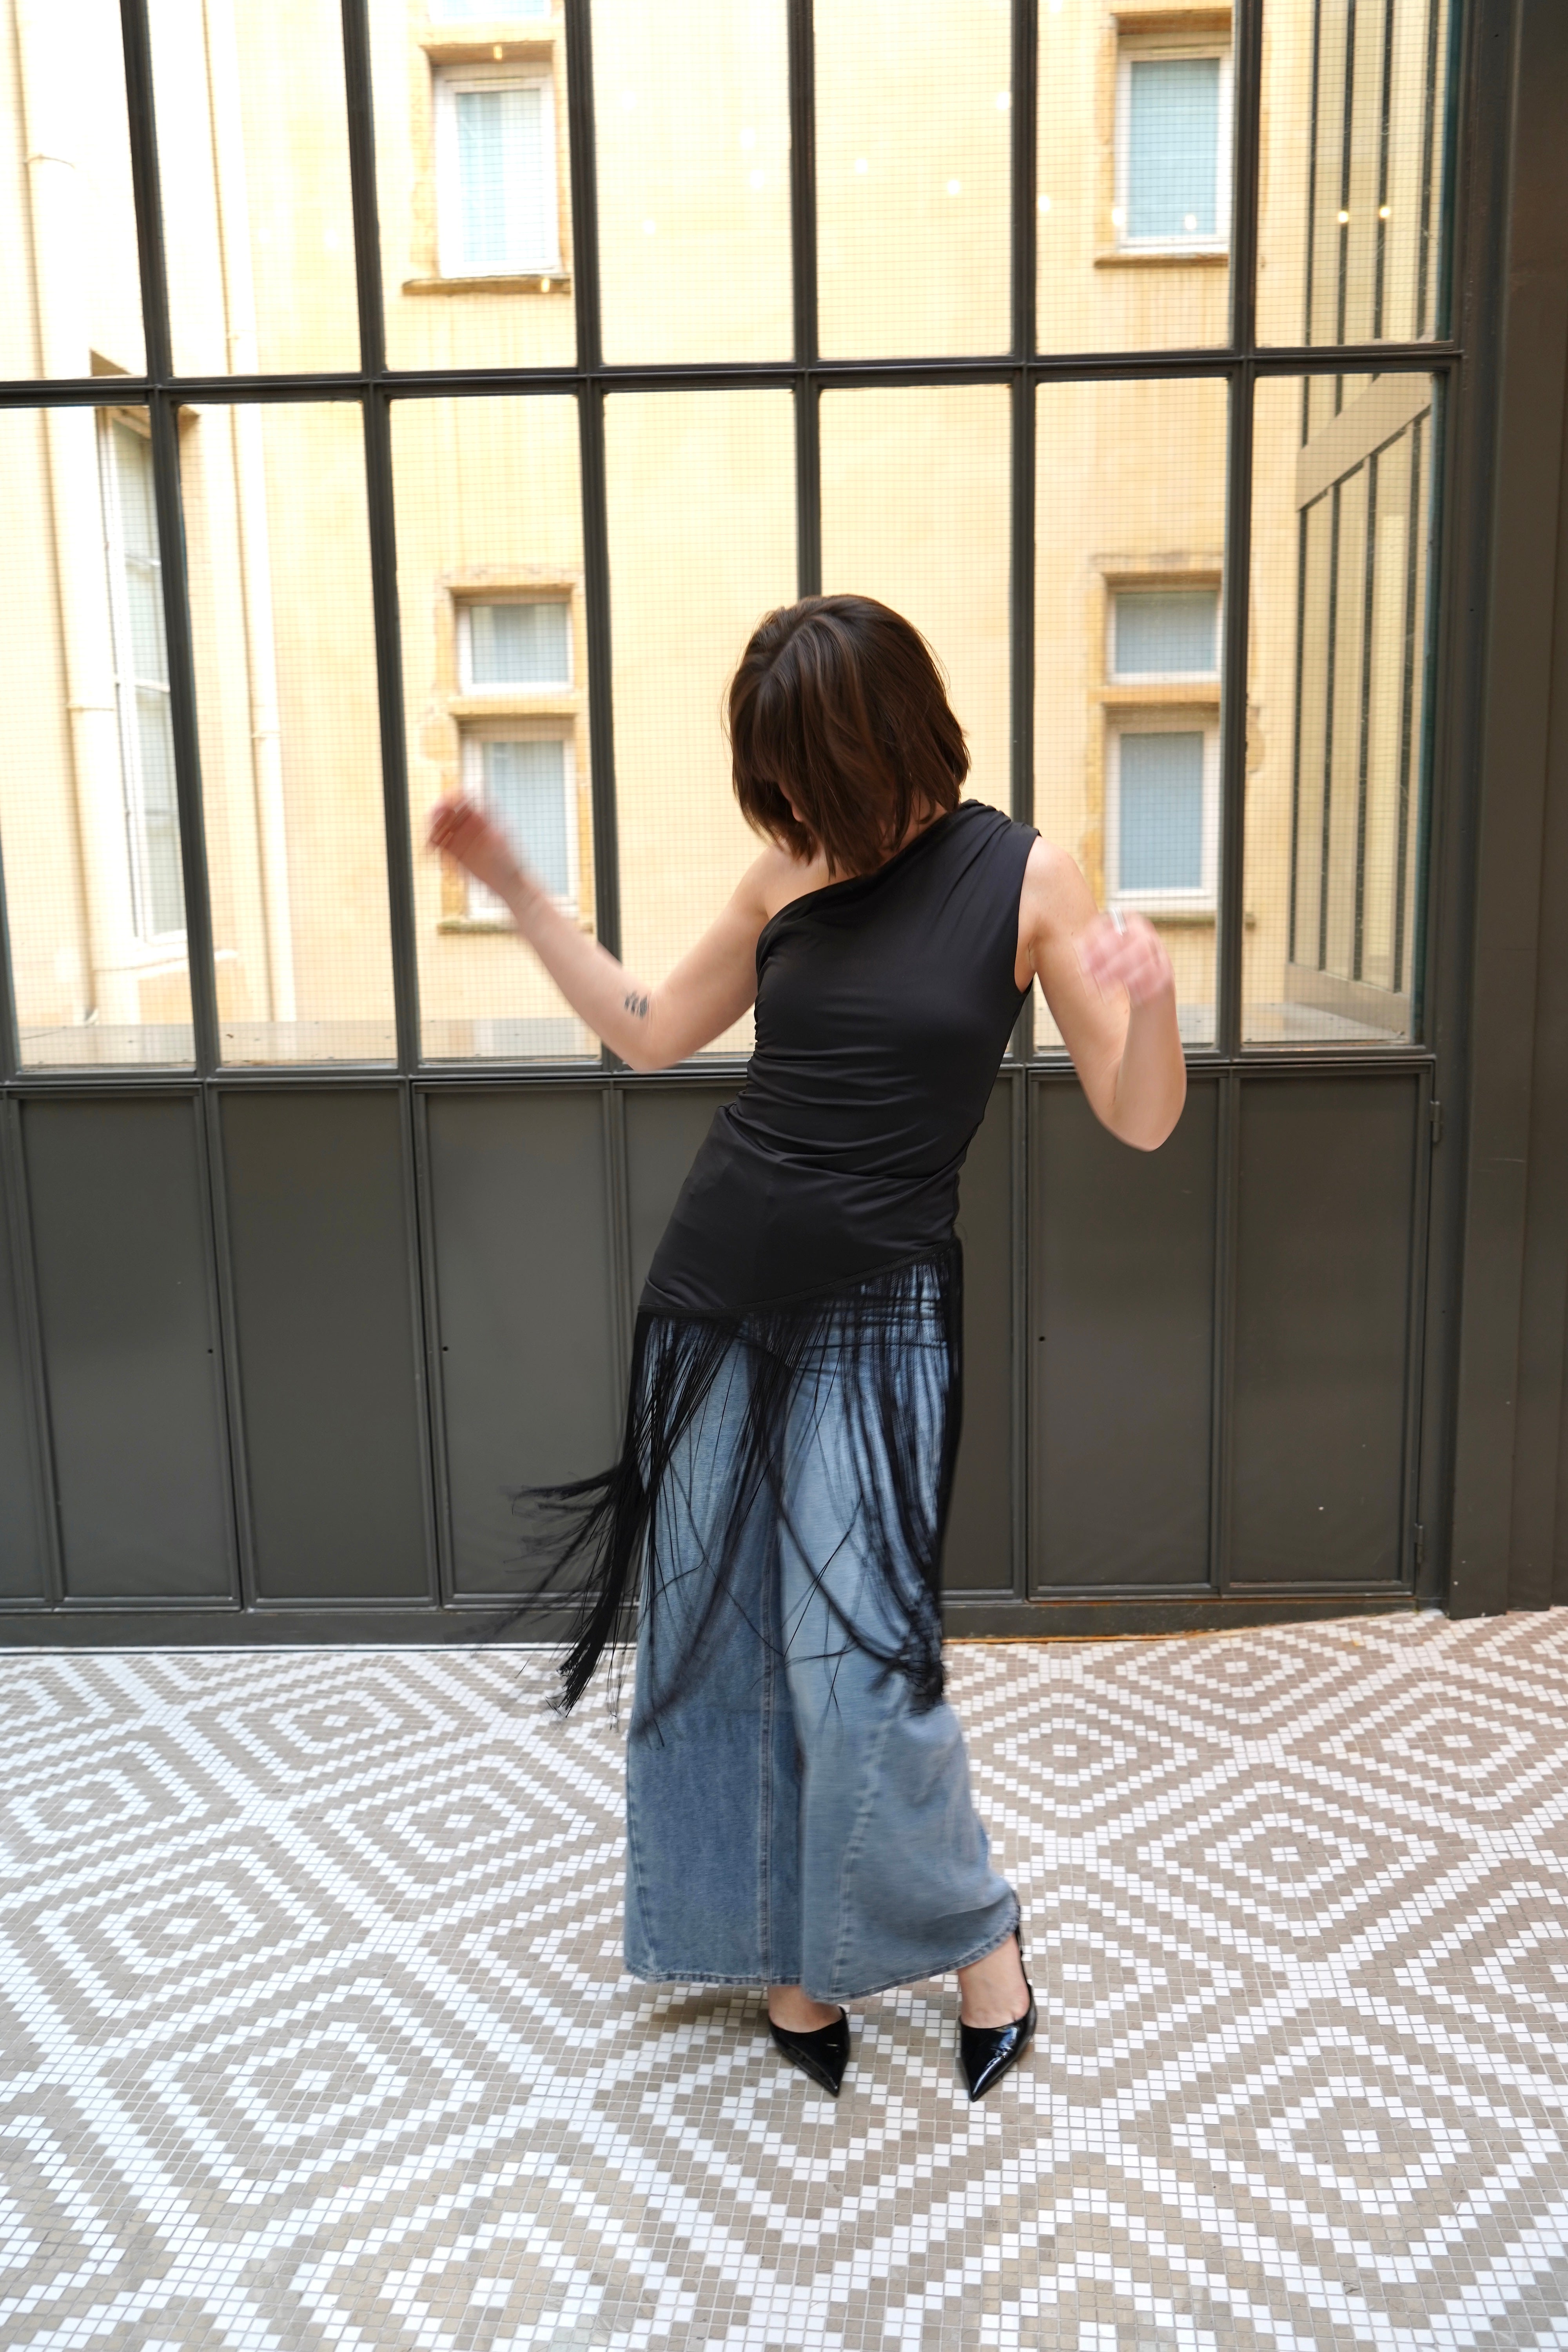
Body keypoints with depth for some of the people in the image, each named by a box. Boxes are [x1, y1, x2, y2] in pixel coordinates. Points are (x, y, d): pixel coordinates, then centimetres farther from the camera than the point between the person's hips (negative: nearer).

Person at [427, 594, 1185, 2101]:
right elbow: (650, 1032, 15)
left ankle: (977, 1937, 22)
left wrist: (1151, 998, -28)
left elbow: (1139, 1121, -7)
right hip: (713, 1299, 5)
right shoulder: (789, 876, 4)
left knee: (855, 1668, -6)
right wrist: (512, 890, 8)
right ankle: (791, 1956, 30)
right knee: (720, 1648, 10)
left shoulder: (1023, 878, -6)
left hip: (870, 1325, -4)